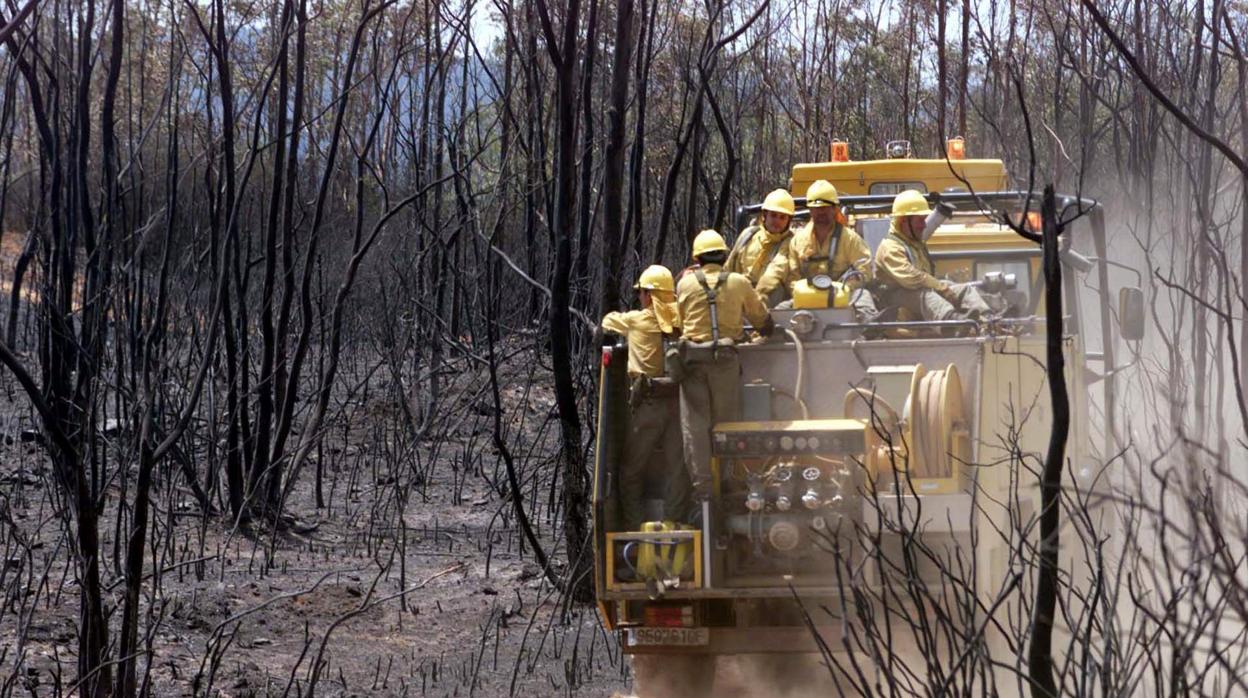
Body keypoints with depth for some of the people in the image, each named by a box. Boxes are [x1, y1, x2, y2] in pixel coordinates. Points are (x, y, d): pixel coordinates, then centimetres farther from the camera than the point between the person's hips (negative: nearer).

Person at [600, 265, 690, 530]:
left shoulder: (637, 321, 1)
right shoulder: (682, 320, 4)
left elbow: (608, 321, 19)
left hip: (649, 405, -3)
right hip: (679, 402, 3)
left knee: (631, 471, 6)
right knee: (677, 470, 7)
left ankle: (635, 530, 2)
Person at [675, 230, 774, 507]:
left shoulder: (686, 283, 4)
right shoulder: (739, 283, 4)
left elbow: (680, 320, 12)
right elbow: (762, 319, 14)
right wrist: (765, 332, 35)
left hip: (692, 356, 0)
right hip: (726, 358, 0)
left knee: (695, 424, 2)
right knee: (726, 422, 6)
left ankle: (702, 485, -2)